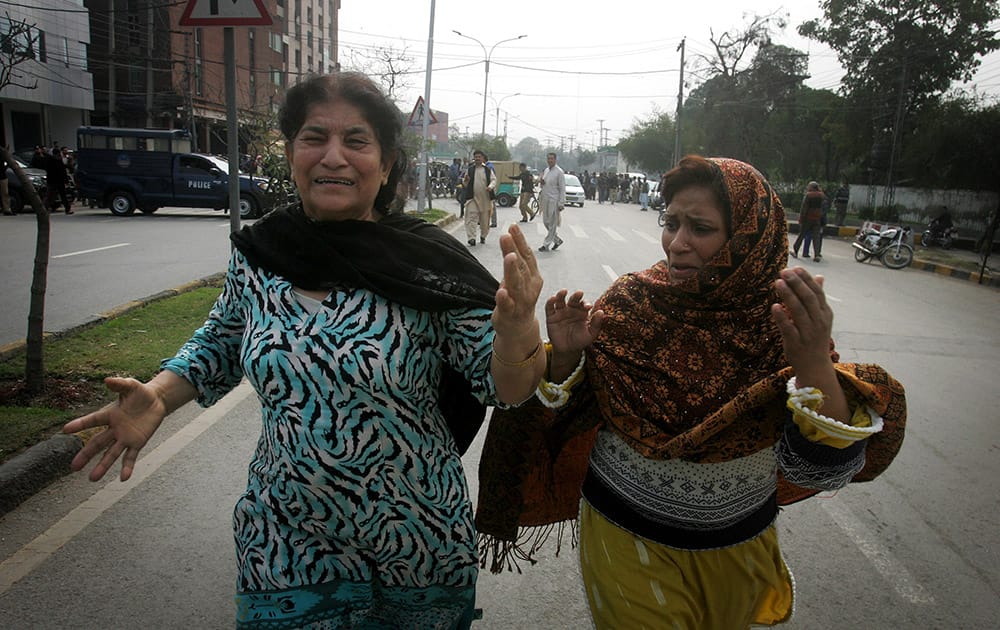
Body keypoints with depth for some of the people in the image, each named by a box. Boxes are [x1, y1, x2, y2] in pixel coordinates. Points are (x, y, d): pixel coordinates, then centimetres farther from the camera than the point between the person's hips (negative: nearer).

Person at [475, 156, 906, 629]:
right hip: (625, 536, -1)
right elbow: (571, 414, -5)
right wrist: (565, 357, -25)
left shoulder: (785, 320, -16)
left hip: (737, 550, 2)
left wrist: (814, 365, -42)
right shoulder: (632, 301, -14)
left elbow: (823, 473, -26)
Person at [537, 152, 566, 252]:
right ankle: (557, 240, 27)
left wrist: (561, 203, -17)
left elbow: (562, 188, -11)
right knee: (546, 222, 12)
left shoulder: (559, 172, -9)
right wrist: (541, 182, -1)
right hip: (545, 200, 8)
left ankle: (546, 245, 3)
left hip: (554, 201, -8)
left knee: (552, 224, -2)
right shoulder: (546, 170, 13)